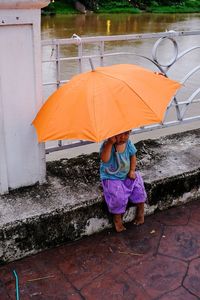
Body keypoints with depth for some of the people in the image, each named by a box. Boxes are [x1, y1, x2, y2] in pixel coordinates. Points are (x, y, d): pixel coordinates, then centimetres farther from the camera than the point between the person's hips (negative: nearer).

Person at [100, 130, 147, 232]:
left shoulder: (128, 143, -7)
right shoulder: (107, 145, -23)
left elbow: (133, 156, 10)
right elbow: (104, 159, -42)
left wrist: (132, 170, -3)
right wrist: (110, 142, -46)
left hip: (127, 176, 5)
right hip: (111, 178, -5)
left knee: (139, 189, -13)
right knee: (119, 197, -26)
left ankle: (140, 211, 16)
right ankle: (117, 218, 2)